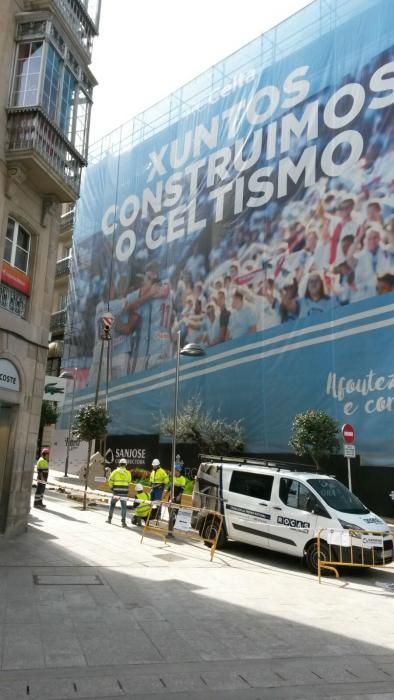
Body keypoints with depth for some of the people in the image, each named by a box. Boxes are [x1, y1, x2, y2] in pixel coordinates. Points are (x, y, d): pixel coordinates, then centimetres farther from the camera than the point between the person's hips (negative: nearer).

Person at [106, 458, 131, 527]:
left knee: (112, 504, 18)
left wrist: (111, 487, 15)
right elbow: (129, 482, 5)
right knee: (124, 506, 2)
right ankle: (123, 522, -2)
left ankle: (109, 519, 25)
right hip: (124, 491, 0)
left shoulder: (115, 471, -1)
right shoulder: (128, 473, 3)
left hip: (116, 490, 0)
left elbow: (110, 480, -1)